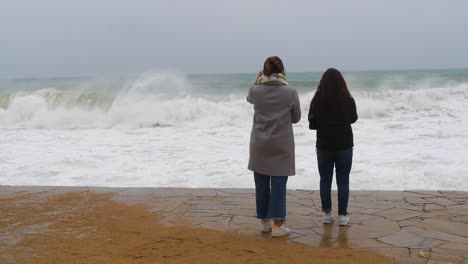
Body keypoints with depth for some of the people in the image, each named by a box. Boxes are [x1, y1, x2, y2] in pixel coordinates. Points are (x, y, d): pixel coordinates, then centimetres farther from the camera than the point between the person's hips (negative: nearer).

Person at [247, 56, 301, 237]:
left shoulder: (256, 91, -6)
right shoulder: (290, 92, -9)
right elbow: (296, 118, 3)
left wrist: (257, 80, 27)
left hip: (259, 145, 2)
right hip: (281, 145, -2)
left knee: (261, 184, 11)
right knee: (279, 184, 2)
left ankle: (265, 221, 20)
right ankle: (277, 224, 1)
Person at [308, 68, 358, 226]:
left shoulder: (317, 101, -11)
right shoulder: (348, 100, -9)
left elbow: (312, 124, -3)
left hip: (324, 146, 0)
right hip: (344, 146, 0)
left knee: (325, 181, 11)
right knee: (343, 181, 7)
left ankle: (327, 214, 16)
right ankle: (342, 216, 9)